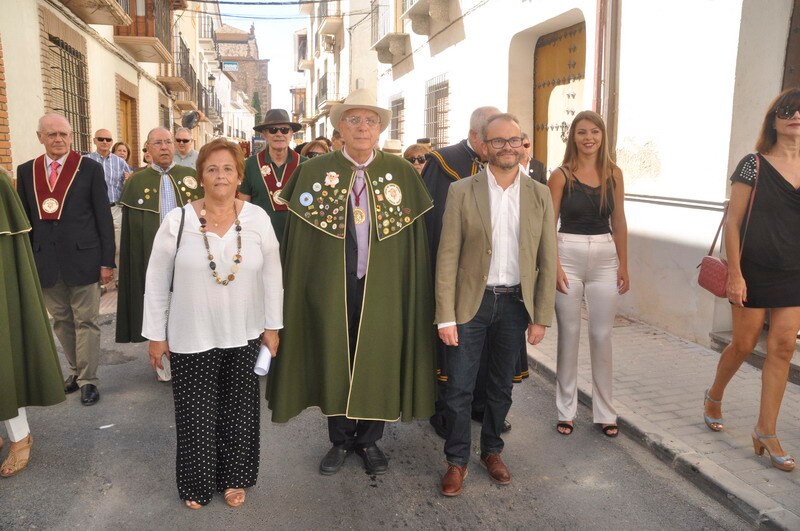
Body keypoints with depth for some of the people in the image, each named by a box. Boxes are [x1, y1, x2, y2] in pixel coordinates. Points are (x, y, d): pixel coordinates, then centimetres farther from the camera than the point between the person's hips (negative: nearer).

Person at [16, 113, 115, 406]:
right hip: (45, 261, 4)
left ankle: (88, 380, 14)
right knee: (61, 321, 13)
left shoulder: (90, 168, -3)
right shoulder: (26, 171, 8)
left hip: (82, 258, -4)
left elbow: (103, 216, -3)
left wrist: (107, 260, -6)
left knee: (85, 321, 4)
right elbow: (25, 219, 10)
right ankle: (76, 371, 28)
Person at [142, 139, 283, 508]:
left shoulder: (258, 219, -6)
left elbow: (272, 277, 2)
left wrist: (272, 327, 4)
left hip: (243, 337, 1)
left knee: (239, 412, 14)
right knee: (196, 415, 12)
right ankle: (196, 484, 34)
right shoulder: (177, 221, -9)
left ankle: (233, 479, 35)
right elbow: (156, 282, -3)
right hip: (191, 338, -1)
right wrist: (155, 335, -1)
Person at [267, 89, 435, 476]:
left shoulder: (402, 173, -1)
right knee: (333, 361, 12)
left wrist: (411, 289, -3)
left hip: (383, 288, 0)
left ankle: (369, 440, 33)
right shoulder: (314, 172, -2)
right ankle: (340, 440, 33)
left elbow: (414, 238, 1)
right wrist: (296, 291, -3)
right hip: (331, 288, 0)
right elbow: (297, 239, 0)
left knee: (378, 362, 11)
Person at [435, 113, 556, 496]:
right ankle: (457, 459, 25)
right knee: (459, 388, 5)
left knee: (501, 387, 16)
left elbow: (547, 260, 3)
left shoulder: (540, 195, 1)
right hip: (470, 302, -2)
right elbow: (447, 257, -7)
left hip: (515, 303, 2)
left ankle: (492, 450, 37)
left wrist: (541, 317, 0)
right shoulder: (461, 192, -5)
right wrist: (445, 316, -11)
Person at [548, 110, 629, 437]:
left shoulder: (614, 174, 6)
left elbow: (619, 223, 10)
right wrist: (554, 266, -11)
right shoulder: (561, 175, -1)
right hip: (569, 255, -2)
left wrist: (623, 265, 7)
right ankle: (566, 409, 18)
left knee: (601, 336, 6)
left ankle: (604, 411, 19)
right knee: (568, 335, 5)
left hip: (605, 258, 2)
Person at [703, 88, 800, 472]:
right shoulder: (754, 165, -6)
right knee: (744, 344, 6)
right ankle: (714, 396, 34)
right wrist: (734, 273, -14)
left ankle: (766, 432, 12)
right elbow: (733, 222, -8)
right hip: (755, 271, -4)